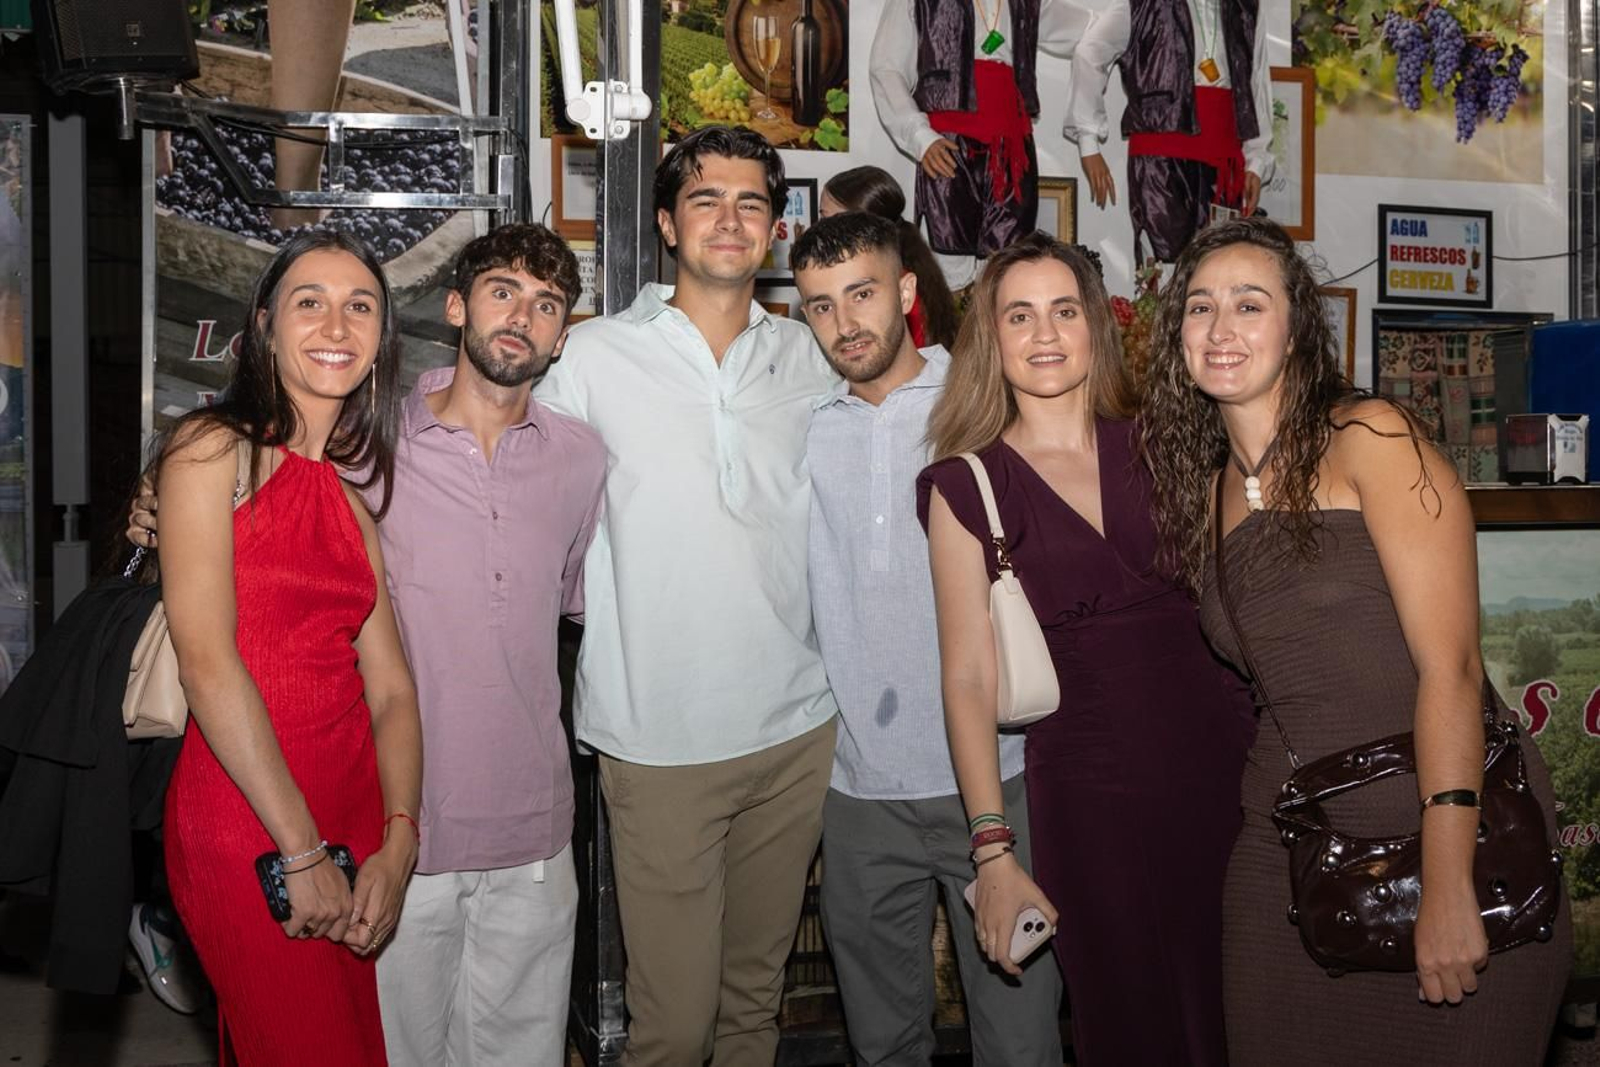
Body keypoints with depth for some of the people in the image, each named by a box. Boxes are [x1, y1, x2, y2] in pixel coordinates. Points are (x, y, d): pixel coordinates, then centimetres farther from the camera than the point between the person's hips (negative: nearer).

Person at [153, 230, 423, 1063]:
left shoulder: (354, 501, 13)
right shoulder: (213, 449, -5)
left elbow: (391, 689, 8)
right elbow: (207, 661, -14)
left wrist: (396, 846, -7)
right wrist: (302, 852, -15)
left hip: (353, 827, 6)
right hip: (247, 834, -6)